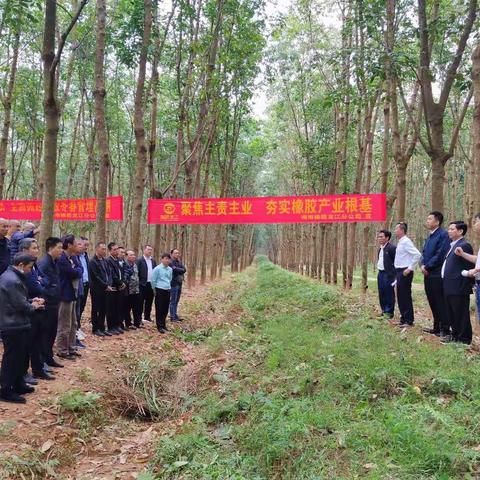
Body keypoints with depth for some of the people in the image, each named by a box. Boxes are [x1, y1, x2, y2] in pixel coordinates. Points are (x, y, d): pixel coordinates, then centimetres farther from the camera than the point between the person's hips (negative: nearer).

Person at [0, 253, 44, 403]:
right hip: (14, 326, -10)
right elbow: (21, 305, -22)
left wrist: (31, 301, 7)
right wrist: (33, 306, -3)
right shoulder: (13, 281, -23)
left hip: (13, 324, 10)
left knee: (20, 356, 18)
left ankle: (18, 384, 30)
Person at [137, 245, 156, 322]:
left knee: (149, 301, 11)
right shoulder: (140, 260, -6)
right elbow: (137, 272, -9)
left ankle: (147, 317, 21)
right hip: (143, 284, -6)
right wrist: (139, 282, -12)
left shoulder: (153, 260, 13)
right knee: (141, 301, -1)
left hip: (151, 284, 6)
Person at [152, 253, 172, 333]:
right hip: (160, 291, -5)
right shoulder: (157, 269, -8)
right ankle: (159, 326, 3)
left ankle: (163, 324, 21)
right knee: (159, 309, -2)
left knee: (165, 309, 9)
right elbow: (153, 280, -3)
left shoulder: (170, 269, 10)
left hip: (167, 291, 5)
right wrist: (155, 290, 3)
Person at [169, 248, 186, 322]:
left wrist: (177, 269, -12)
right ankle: (173, 317, 0)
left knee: (176, 300, 12)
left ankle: (175, 315, 18)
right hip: (174, 283, -8)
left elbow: (184, 269, 2)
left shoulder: (179, 262, 16)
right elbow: (174, 270, -21)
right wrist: (181, 270, -4)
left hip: (179, 283, 8)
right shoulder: (170, 262, -8)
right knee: (173, 301, -4)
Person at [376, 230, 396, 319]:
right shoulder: (380, 249, 16)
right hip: (380, 273, 9)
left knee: (389, 293, -2)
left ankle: (389, 312, 6)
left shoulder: (392, 248, -13)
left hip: (388, 274, -9)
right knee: (382, 293, 13)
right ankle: (384, 311, 22)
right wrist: (379, 268, 14)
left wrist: (393, 274, -14)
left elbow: (396, 261, -14)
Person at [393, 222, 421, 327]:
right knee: (400, 296, 14)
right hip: (399, 271, 9)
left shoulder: (406, 242, -15)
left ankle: (409, 321, 6)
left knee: (406, 296, -2)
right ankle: (403, 319, 24)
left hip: (405, 272, -9)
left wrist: (410, 268, -20)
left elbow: (417, 255, -23)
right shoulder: (400, 242, 13)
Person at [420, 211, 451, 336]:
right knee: (432, 302, 15)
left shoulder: (443, 235, -13)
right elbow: (424, 253, 17)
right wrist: (422, 265, -1)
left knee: (440, 303, -3)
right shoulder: (429, 237, 16)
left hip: (437, 274, -9)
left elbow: (440, 255, -19)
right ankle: (437, 327, 25)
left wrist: (427, 267, -13)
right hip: (428, 274, 9)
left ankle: (444, 329, 5)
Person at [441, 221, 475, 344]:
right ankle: (455, 334, 30)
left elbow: (469, 268, -17)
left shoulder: (464, 246, -13)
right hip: (450, 288, 9)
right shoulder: (453, 245, 15)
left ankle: (464, 338, 10)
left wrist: (463, 288, -18)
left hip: (458, 288, -9)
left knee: (461, 314, 0)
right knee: (451, 314, 18)